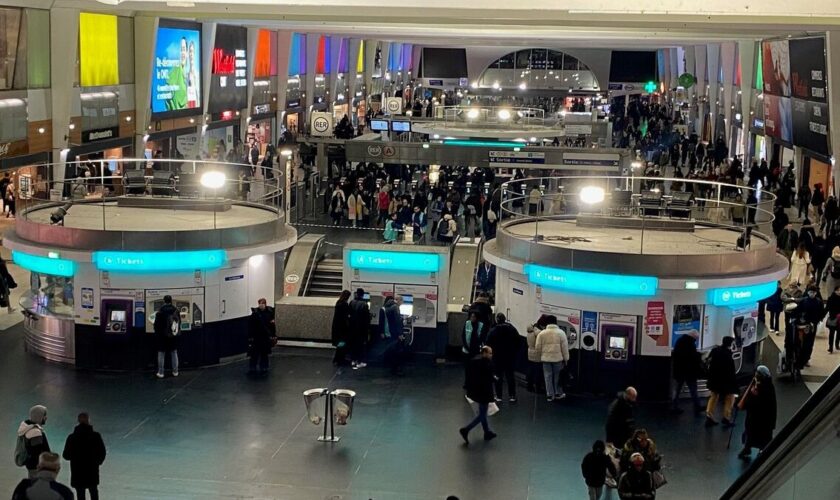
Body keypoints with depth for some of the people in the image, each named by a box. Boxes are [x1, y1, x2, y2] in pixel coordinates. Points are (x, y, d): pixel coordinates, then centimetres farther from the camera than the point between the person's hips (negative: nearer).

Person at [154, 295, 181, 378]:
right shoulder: (176, 311, -1)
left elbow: (157, 325, -9)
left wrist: (157, 334, 4)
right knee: (174, 353, 13)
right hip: (174, 336, 4)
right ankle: (175, 372, 17)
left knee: (161, 354, 4)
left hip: (163, 336, -4)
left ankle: (160, 373, 5)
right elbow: (179, 323, 9)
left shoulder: (160, 312, -14)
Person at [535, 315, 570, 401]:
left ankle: (549, 395, 9)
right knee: (557, 377, 12)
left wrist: (541, 356, 17)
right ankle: (558, 393, 20)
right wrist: (566, 359, 4)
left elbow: (538, 347, 2)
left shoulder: (542, 333, 0)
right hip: (558, 358, -1)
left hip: (546, 358, 1)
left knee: (548, 377, 7)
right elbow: (564, 347, -3)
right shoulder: (561, 332, -4)